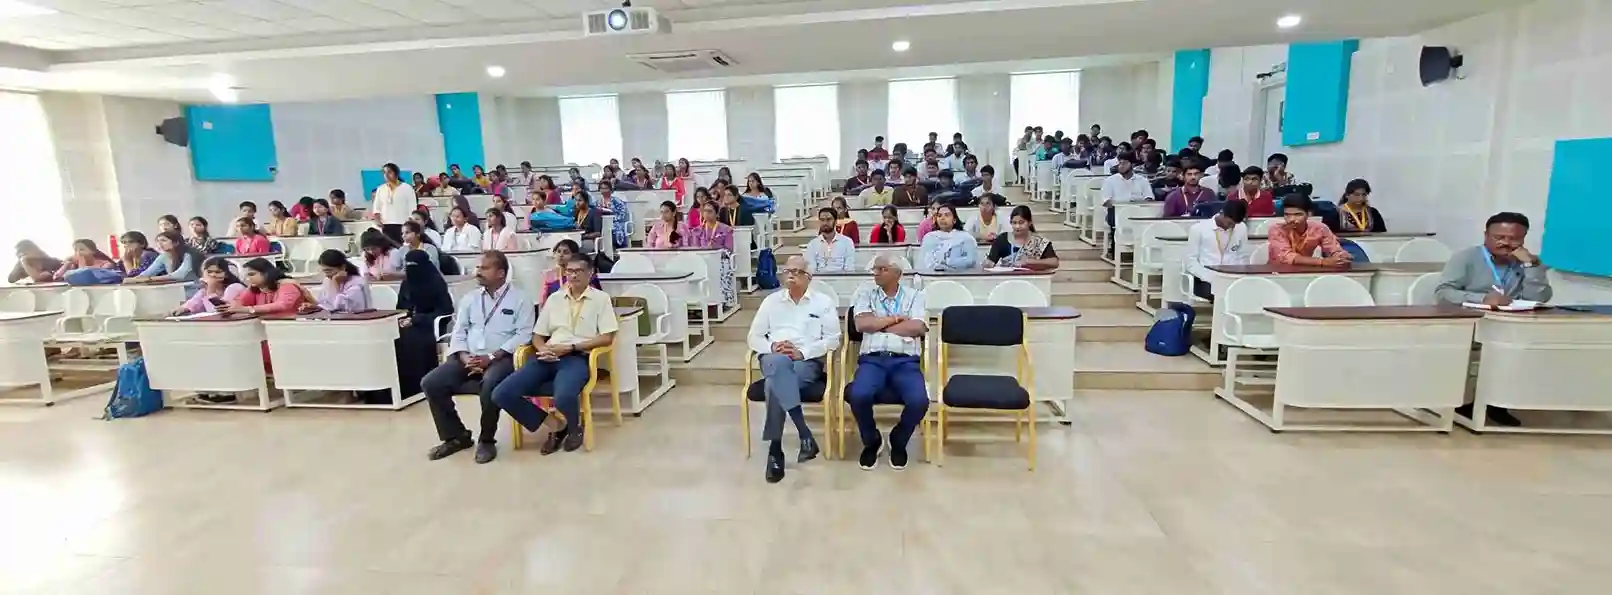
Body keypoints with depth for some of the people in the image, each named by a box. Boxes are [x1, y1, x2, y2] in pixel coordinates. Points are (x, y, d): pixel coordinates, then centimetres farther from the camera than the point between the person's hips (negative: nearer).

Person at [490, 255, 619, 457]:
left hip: (578, 357, -5)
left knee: (563, 397, -37)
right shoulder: (554, 298, 20)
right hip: (549, 357, 5)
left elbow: (607, 338, -4)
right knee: (501, 394, -15)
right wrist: (542, 349, -5)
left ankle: (574, 427, 2)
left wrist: (570, 347, -11)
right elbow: (537, 335, 19)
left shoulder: (601, 298, 6)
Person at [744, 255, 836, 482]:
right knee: (780, 362, -38)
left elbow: (833, 338, 1)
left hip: (808, 361, -2)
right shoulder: (771, 301, 19)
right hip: (774, 359, 2)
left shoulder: (824, 302, 11)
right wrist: (771, 346, -7)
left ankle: (775, 449, -26)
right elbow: (753, 336, 15)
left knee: (774, 385, -35)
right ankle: (805, 435, -38)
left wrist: (802, 351, -12)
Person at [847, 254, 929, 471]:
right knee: (858, 395, -32)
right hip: (872, 359, 0)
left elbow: (918, 328, -5)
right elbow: (862, 324, -4)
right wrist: (896, 318, -1)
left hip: (905, 361, 0)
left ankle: (899, 441, 6)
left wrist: (878, 324, -1)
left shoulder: (915, 296, 12)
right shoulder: (866, 294, 14)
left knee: (919, 401, -29)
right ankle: (871, 441, 2)